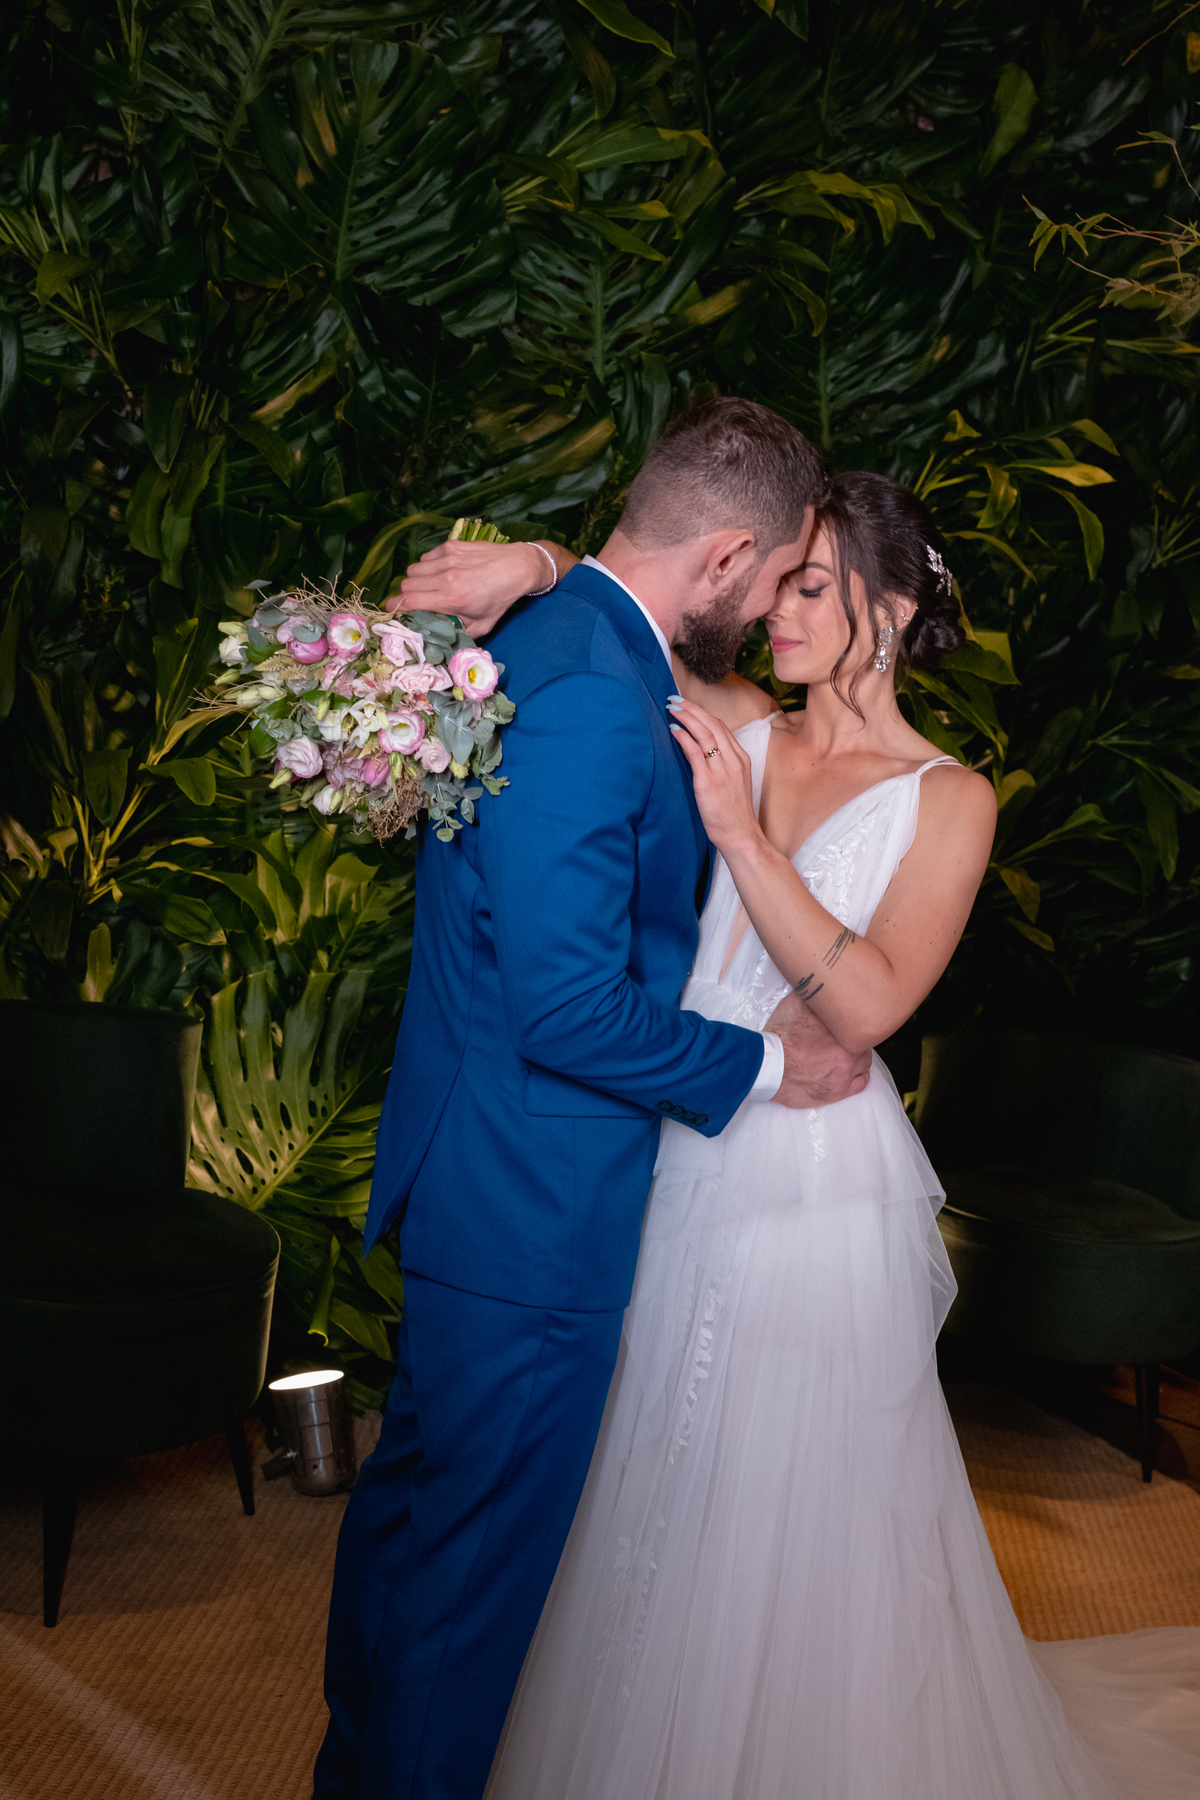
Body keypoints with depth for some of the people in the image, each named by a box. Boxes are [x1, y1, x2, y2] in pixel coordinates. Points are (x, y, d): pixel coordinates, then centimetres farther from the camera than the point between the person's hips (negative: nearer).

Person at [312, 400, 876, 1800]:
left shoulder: (545, 640, 7)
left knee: (415, 1498, 25)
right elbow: (570, 1007, -27)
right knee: (477, 1549, 8)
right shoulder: (593, 697, -25)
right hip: (534, 1210, -11)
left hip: (466, 1180, 11)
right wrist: (764, 1065, -13)